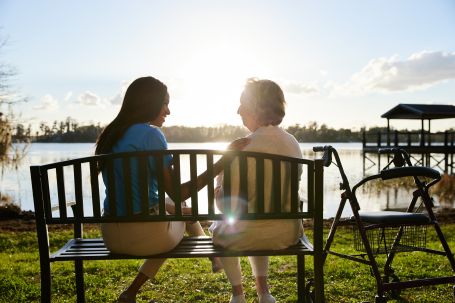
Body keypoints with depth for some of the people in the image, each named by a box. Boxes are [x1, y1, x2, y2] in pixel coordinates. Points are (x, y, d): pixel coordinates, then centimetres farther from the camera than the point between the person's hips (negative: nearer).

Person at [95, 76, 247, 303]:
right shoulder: (151, 134, -16)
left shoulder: (110, 134, 7)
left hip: (110, 235, 6)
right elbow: (178, 194, -18)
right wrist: (221, 163, -18)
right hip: (144, 235, -6)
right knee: (184, 211, 23)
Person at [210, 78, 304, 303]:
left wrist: (220, 194, 6)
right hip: (287, 233, 5)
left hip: (245, 237, -5)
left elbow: (227, 205, -17)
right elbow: (289, 194, 9)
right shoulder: (293, 143, -3)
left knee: (217, 228, 30)